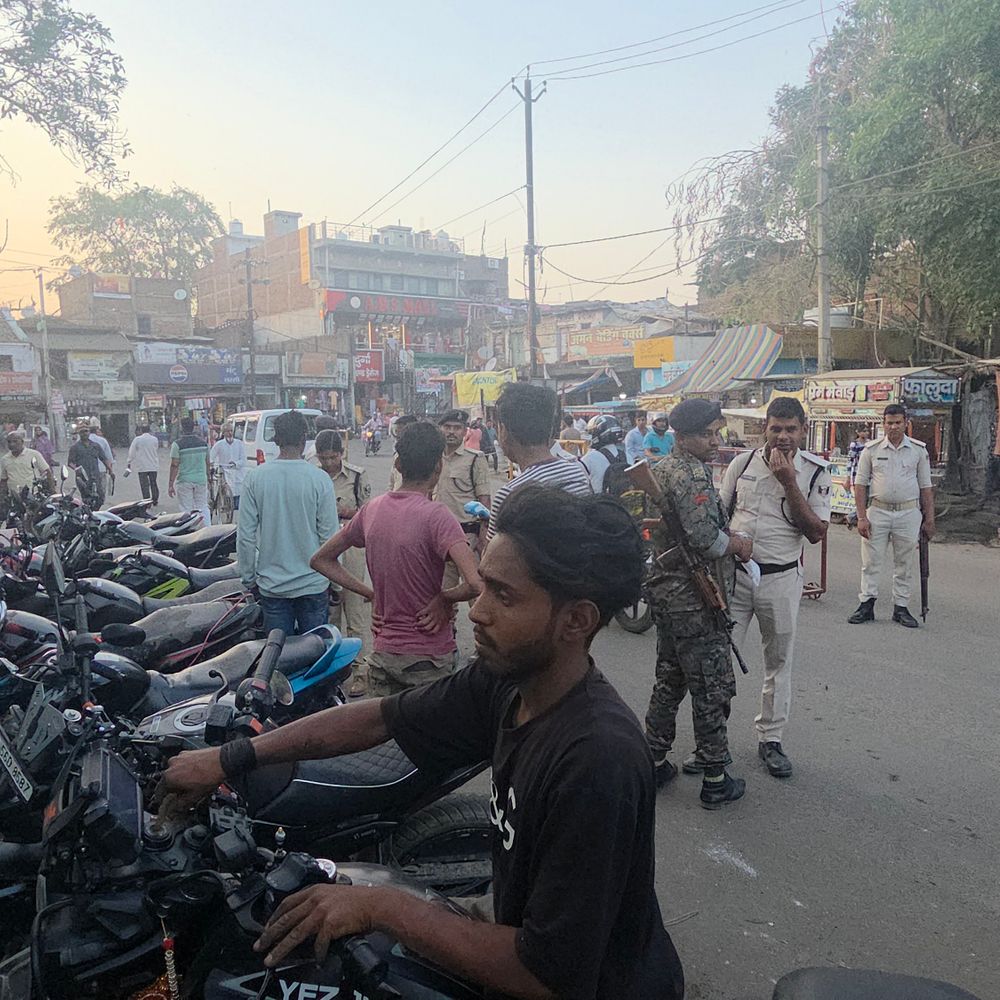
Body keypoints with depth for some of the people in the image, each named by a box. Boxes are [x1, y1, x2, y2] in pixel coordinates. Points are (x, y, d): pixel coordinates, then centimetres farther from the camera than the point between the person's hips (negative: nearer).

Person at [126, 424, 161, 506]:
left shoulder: (137, 439, -7)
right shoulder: (155, 439, 1)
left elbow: (131, 453, -1)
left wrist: (129, 463, 8)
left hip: (142, 467, -3)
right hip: (154, 466, 3)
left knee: (144, 485, 1)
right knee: (153, 484, 14)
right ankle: (155, 500, 19)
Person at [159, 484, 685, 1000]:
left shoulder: (596, 761, -35)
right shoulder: (505, 681, -12)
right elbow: (381, 718, -1)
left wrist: (380, 907, -26)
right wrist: (230, 760, 1)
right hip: (527, 948, 6)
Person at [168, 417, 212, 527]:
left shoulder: (177, 444, -9)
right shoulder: (203, 442, 3)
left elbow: (174, 465, -12)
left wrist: (170, 484, -8)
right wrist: (208, 479, 21)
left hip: (184, 481, -3)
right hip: (201, 480, 3)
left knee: (187, 510, 4)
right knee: (203, 508, 10)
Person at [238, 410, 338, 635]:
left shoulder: (255, 477, -5)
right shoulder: (319, 479, -11)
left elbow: (245, 535, -3)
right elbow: (329, 535, -8)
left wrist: (248, 578, 9)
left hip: (271, 585, 2)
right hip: (313, 583, -1)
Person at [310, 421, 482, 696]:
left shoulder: (371, 509, 0)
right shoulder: (436, 515, -19)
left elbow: (320, 560, 12)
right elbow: (475, 584, -31)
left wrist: (372, 594, 6)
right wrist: (444, 599, -11)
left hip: (382, 652, 6)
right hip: (429, 657, -5)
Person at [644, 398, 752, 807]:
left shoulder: (660, 469, 12)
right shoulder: (693, 472, -18)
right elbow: (704, 536, -29)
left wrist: (727, 540, 13)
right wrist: (737, 543, -8)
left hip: (665, 592, 10)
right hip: (694, 600, -9)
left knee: (669, 679, 19)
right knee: (712, 688, 2)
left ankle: (655, 762, 28)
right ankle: (715, 780, 13)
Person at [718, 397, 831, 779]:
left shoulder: (816, 473, -4)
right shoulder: (742, 464, 2)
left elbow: (815, 532, -10)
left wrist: (789, 482, -17)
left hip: (781, 578, -1)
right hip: (733, 573, 1)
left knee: (778, 662, 11)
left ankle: (770, 739, 27)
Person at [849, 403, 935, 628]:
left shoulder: (918, 450, 4)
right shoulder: (871, 449, 1)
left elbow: (926, 487, 7)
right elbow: (860, 484, 2)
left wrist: (929, 519, 3)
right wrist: (861, 517, -5)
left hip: (909, 513, 1)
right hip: (877, 511, 0)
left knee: (904, 563, 7)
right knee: (871, 561, 2)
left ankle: (901, 608, 16)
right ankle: (866, 605, 10)